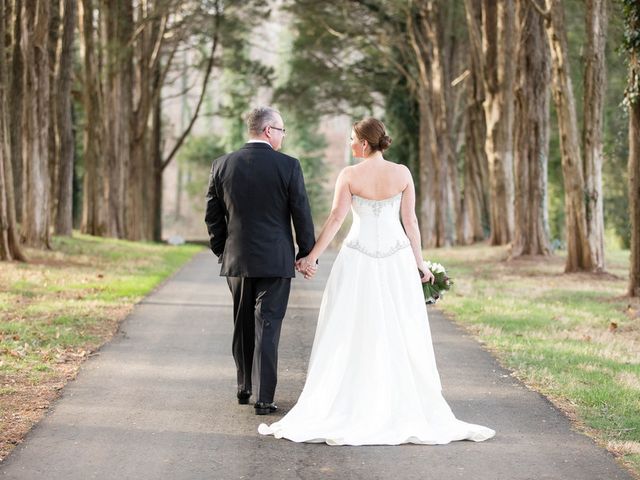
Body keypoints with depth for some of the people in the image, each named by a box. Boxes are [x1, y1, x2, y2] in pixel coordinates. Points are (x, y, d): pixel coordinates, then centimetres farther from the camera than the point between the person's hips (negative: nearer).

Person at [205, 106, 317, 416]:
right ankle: (263, 398, -2)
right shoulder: (288, 166, -8)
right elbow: (302, 215, -5)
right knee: (267, 326, 0)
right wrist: (307, 255, 5)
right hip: (275, 259, -3)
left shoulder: (222, 165, 0)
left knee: (243, 326, 18)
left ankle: (244, 387, 28)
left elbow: (212, 216, 5)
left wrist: (221, 251, 17)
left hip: (236, 260, 3)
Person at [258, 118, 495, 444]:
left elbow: (335, 219, -9)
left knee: (351, 336, 4)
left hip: (358, 258, -1)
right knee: (402, 336, 8)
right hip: (397, 258, 2)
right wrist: (419, 263, 8)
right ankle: (413, 410, 11)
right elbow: (410, 221, 0)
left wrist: (312, 256, -2)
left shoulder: (349, 175, -6)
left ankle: (346, 409, 4)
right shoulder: (402, 173, -1)